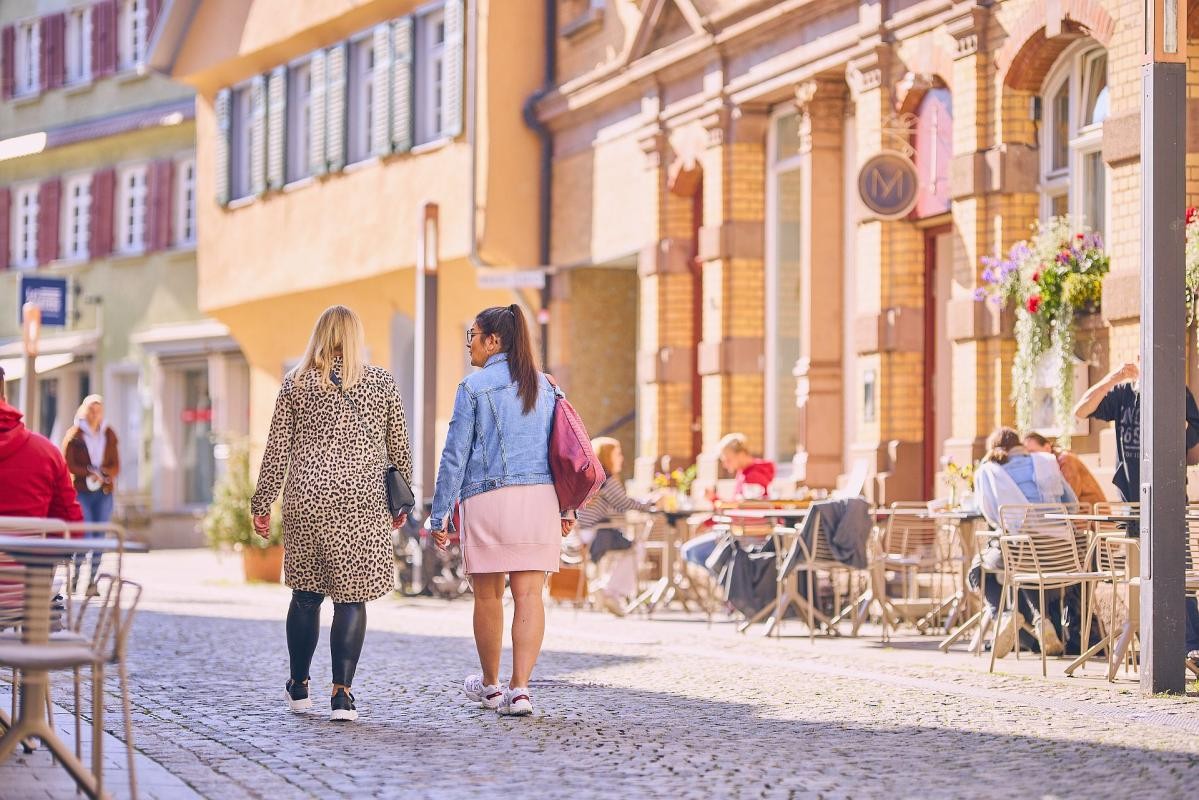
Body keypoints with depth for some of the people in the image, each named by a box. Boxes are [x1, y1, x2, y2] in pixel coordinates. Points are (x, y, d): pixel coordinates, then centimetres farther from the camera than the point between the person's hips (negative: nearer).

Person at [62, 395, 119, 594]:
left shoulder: (109, 434, 11)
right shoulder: (74, 434, -1)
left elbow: (116, 465, 10)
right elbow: (67, 465, -4)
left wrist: (103, 474, -10)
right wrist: (90, 473, -14)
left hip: (104, 491, 4)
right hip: (81, 492, -4)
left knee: (99, 537, 2)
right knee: (85, 535, -12)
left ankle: (92, 581, 7)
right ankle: (74, 576, 4)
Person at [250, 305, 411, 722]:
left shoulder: (296, 383, 3)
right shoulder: (381, 382, 3)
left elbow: (277, 449, 3)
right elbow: (399, 447, 8)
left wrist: (262, 503, 9)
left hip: (306, 499, 1)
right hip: (362, 501, -1)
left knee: (306, 593, 13)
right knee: (351, 596, -1)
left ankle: (299, 686, 23)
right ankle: (341, 693, -7)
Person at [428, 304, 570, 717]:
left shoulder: (474, 386, -3)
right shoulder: (544, 386, 12)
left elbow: (455, 455, -4)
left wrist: (438, 515, -1)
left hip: (489, 498, -4)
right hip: (540, 497, 4)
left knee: (488, 595, 10)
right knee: (529, 595, -1)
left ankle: (490, 685, 24)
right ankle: (520, 689, -11)